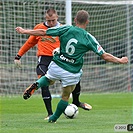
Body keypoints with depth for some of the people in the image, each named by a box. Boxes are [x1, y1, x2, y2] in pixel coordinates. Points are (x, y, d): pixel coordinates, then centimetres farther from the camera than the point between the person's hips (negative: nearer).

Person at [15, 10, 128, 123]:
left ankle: (36, 85, 1)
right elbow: (105, 56, -7)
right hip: (72, 73, -1)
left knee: (49, 80, 32)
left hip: (56, 66, 1)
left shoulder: (66, 29, -6)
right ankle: (53, 118, 27)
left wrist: (24, 31, 8)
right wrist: (120, 60, 9)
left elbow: (43, 32, -2)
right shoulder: (89, 38, -8)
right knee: (65, 97, 21)